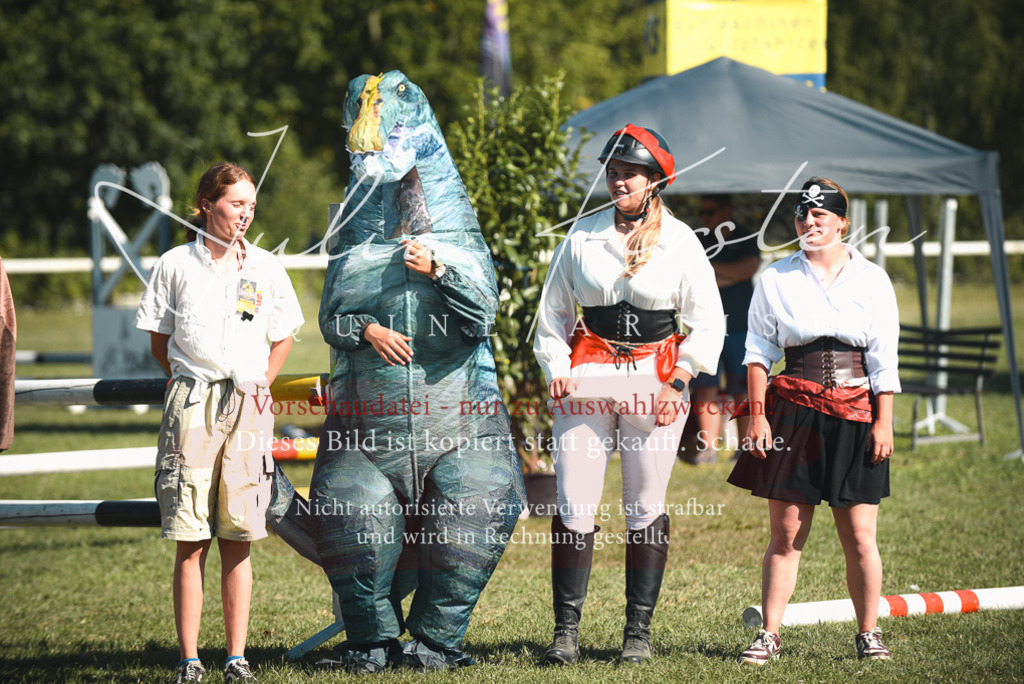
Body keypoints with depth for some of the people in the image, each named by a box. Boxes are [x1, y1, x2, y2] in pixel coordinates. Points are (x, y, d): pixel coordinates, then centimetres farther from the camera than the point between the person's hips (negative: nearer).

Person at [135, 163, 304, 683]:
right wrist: (193, 387, 5)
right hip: (191, 406, -2)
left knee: (237, 539, 2)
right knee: (191, 540, -4)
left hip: (248, 407, 2)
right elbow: (159, 341, 12)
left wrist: (256, 388, 8)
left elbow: (283, 337, 18)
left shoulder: (265, 268, 7)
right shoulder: (175, 265, 3)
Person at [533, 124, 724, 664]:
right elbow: (552, 310, 13)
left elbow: (708, 322, 3)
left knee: (646, 509, 1)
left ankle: (638, 631, 9)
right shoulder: (582, 235, 5)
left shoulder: (680, 242, 1)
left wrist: (677, 381, -7)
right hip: (588, 377, 1)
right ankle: (566, 629, 1)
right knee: (573, 505, -5)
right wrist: (556, 370, 1)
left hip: (655, 375, -1)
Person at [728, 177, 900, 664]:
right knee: (786, 533, -1)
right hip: (794, 413, 0)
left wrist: (883, 423, -2)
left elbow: (884, 360, 5)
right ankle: (769, 635, 6)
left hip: (855, 416, 0)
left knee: (860, 537, -1)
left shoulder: (872, 281, 7)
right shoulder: (776, 280, 7)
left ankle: (868, 634, 12)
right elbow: (758, 350, 7)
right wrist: (757, 415, -2)